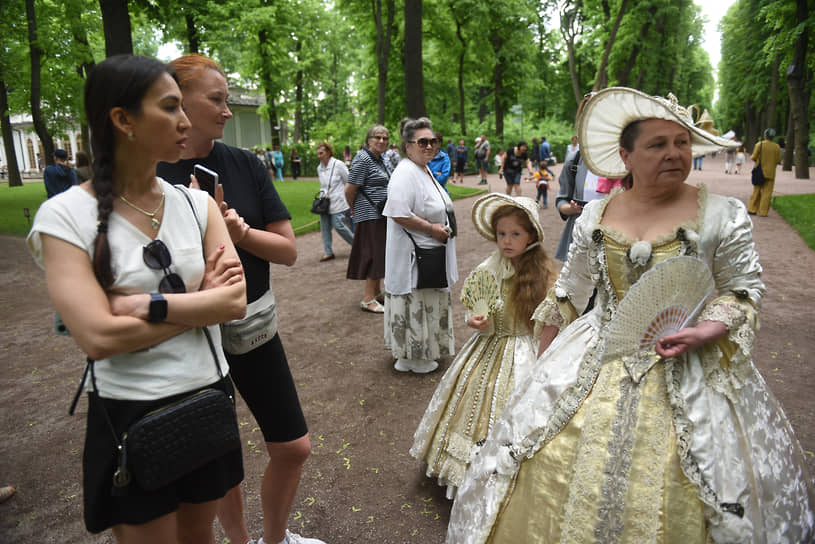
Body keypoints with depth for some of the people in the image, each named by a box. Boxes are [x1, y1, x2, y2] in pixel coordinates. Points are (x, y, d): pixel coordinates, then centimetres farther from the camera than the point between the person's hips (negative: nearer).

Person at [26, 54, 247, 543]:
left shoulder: (197, 204, -2)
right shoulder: (65, 216, -12)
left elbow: (236, 300, -12)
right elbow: (98, 336, -22)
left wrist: (146, 304, -22)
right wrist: (203, 301, -14)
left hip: (208, 398, 4)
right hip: (129, 415, -3)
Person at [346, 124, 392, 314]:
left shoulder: (382, 160, 15)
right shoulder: (362, 159, -14)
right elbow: (350, 190, -16)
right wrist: (356, 210, -1)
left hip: (382, 214, 9)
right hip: (370, 215, -9)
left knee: (380, 254, 13)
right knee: (375, 254, -8)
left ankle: (375, 291, 25)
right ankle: (368, 299, -1)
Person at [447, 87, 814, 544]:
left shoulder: (723, 215, -6)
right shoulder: (595, 216, 1)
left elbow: (744, 290, 0)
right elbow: (568, 293, 9)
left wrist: (707, 332, -20)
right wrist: (544, 360, 12)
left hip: (687, 369, -2)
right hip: (596, 362, 3)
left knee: (669, 499, 4)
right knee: (554, 469, 8)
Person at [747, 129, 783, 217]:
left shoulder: (759, 144, -7)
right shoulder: (777, 147, -2)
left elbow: (754, 157, -7)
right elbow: (779, 160, 1)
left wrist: (751, 157, 15)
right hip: (770, 173, 0)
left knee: (756, 191, 10)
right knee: (767, 193, 3)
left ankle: (752, 209, 10)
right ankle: (763, 212, 1)